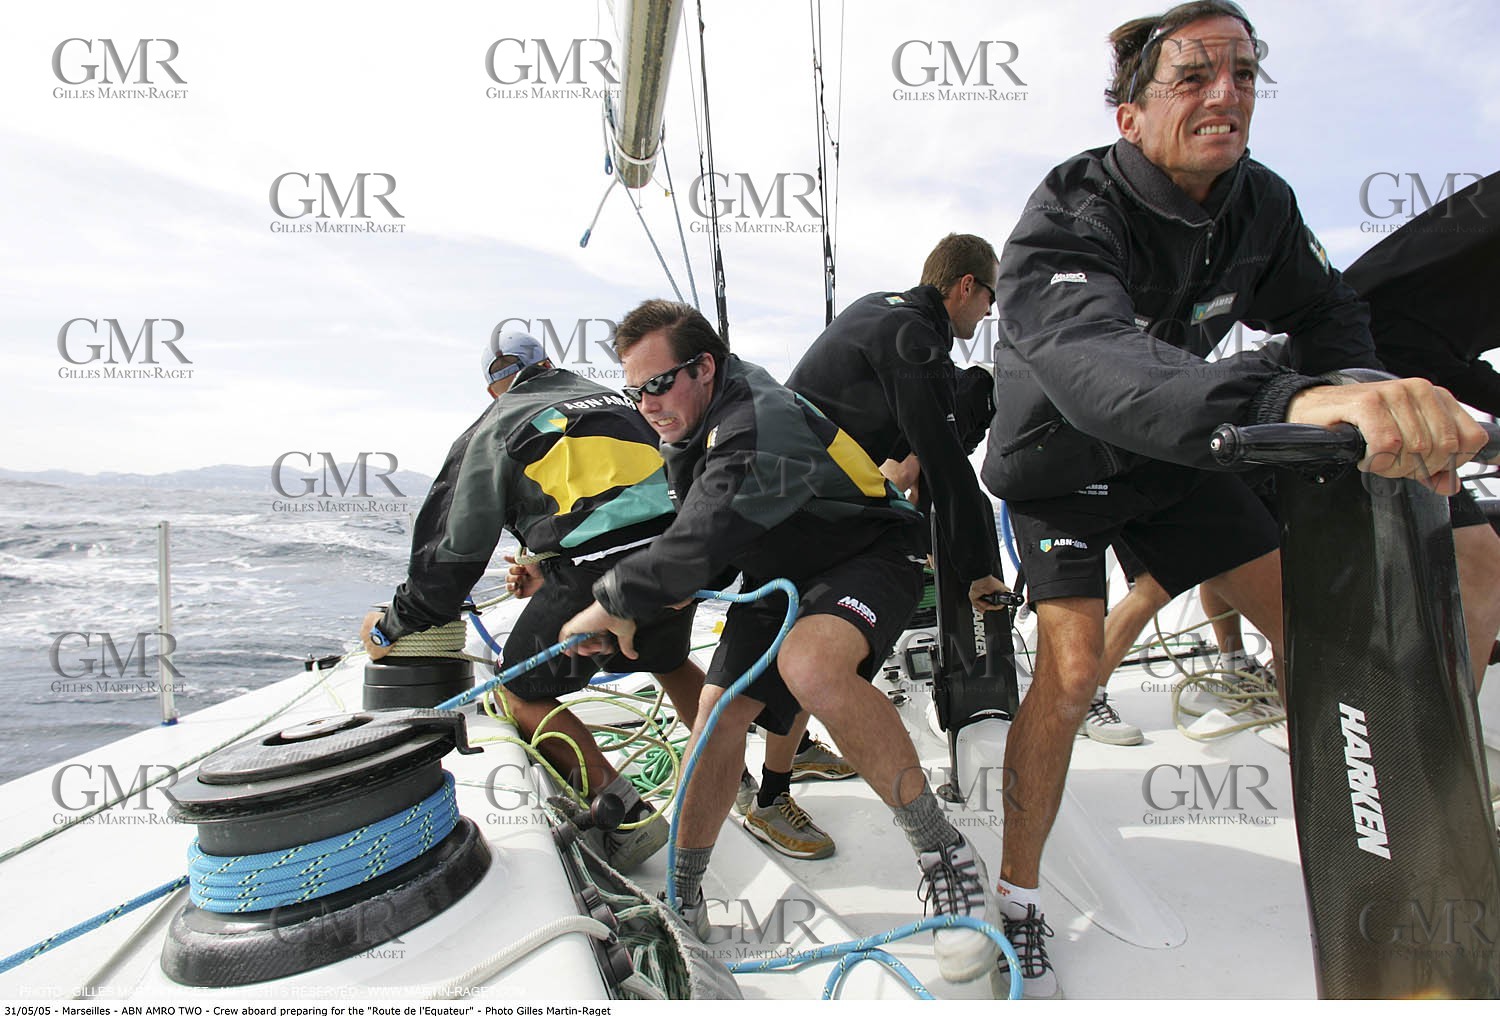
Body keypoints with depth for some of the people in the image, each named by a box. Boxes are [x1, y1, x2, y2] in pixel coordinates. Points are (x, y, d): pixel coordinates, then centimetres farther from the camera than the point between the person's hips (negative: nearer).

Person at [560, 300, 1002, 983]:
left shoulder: (758, 422, -30)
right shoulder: (690, 431, 2)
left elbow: (700, 544, -36)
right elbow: (690, 544, 15)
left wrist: (613, 603, -22)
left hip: (869, 554, -8)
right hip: (780, 575, 9)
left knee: (810, 665, -39)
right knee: (719, 714, -3)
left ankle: (944, 857, -22)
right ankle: (681, 898, 17)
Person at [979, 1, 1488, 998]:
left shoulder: (1262, 203, -9)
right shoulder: (1066, 223, -31)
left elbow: (1325, 311, 5)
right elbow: (1096, 367, -51)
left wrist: (1378, 409, -15)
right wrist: (1290, 401, -67)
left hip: (1177, 455, 6)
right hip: (1060, 462, -5)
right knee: (1071, 671, -18)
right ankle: (1019, 900, 0)